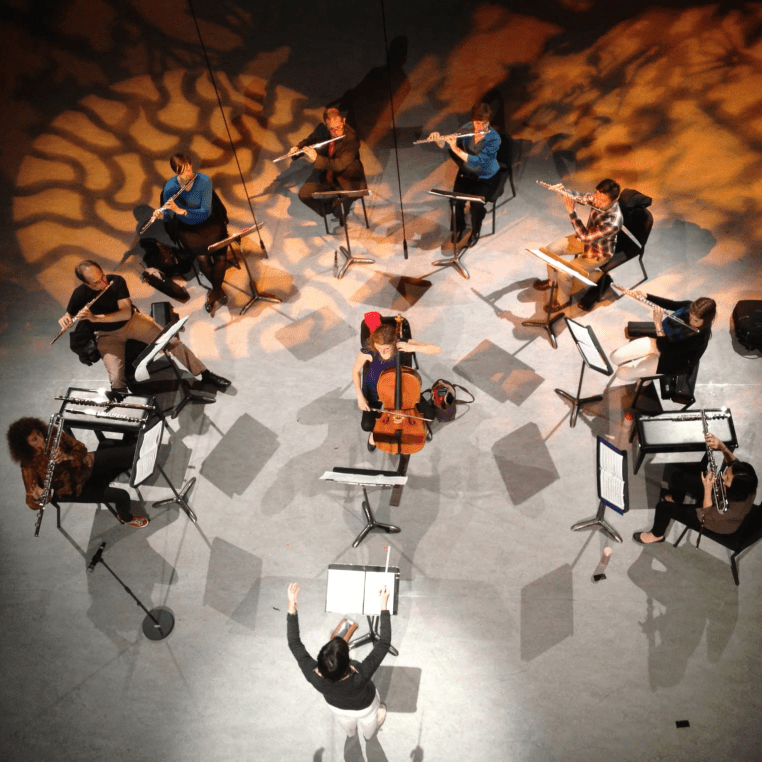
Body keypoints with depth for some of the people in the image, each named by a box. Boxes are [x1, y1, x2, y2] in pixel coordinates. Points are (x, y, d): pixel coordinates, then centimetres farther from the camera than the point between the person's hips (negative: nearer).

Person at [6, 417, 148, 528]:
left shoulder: (52, 433, -15)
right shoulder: (29, 464, -23)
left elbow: (81, 449, -10)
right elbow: (32, 503, -21)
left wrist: (66, 457, -32)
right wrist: (37, 496, -46)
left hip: (85, 466, 4)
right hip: (72, 489, -3)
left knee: (133, 454, -15)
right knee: (121, 496, -15)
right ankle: (126, 517, 18)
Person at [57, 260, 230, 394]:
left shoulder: (116, 281, -22)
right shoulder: (80, 294, -20)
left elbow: (126, 313, -26)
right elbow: (68, 316, -4)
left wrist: (96, 318, -37)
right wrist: (64, 320, -30)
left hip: (132, 320, 1)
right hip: (108, 336, -1)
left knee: (172, 341, -12)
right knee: (117, 380, -24)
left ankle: (206, 375, 1)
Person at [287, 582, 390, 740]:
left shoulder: (314, 677, -45)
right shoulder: (360, 677, -50)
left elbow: (294, 643, -33)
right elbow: (384, 643, -43)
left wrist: (292, 608, -38)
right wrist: (384, 607, -43)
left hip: (335, 705, 2)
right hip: (363, 706, -2)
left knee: (345, 721, 39)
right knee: (367, 720, 37)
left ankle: (351, 733, 72)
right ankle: (368, 735, 70)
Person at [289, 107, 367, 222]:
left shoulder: (351, 138, -25)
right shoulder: (321, 129, -10)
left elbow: (341, 164, -33)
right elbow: (309, 140, 11)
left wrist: (316, 159, -39)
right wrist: (298, 148, -12)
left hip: (346, 179, -5)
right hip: (324, 175, 5)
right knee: (304, 194, -14)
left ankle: (339, 212, 9)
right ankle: (329, 209, 11)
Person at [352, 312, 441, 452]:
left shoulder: (402, 344, -31)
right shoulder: (368, 351, -32)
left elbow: (437, 349, -32)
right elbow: (355, 371, -12)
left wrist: (412, 348, -45)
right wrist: (360, 396, -20)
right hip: (375, 388, -1)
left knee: (429, 414, -10)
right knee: (367, 425, -19)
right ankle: (375, 430, 21)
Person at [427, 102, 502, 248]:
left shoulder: (494, 139, -24)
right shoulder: (467, 128, -11)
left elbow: (477, 161, -33)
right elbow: (444, 144, -3)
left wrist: (456, 148, -39)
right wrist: (438, 138, -27)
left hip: (487, 177, -3)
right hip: (466, 173, 3)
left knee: (476, 204, -28)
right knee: (456, 200, -22)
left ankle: (476, 231, 6)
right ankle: (459, 227, 10)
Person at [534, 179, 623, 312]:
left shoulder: (613, 222, -40)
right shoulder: (598, 198, -19)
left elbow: (585, 236, -36)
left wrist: (571, 212, -38)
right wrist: (563, 190, -20)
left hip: (598, 254, -7)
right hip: (587, 238, 7)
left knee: (563, 273, -18)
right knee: (550, 250, 5)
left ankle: (563, 301, 13)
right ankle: (552, 281, 33)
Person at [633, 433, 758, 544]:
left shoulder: (735, 507, -44)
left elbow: (706, 516, -30)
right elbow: (732, 461, -14)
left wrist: (707, 489, -42)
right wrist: (721, 446, -36)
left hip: (717, 521, -6)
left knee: (664, 507, -6)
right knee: (683, 477, 8)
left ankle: (656, 535, 25)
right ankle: (675, 498, 40)